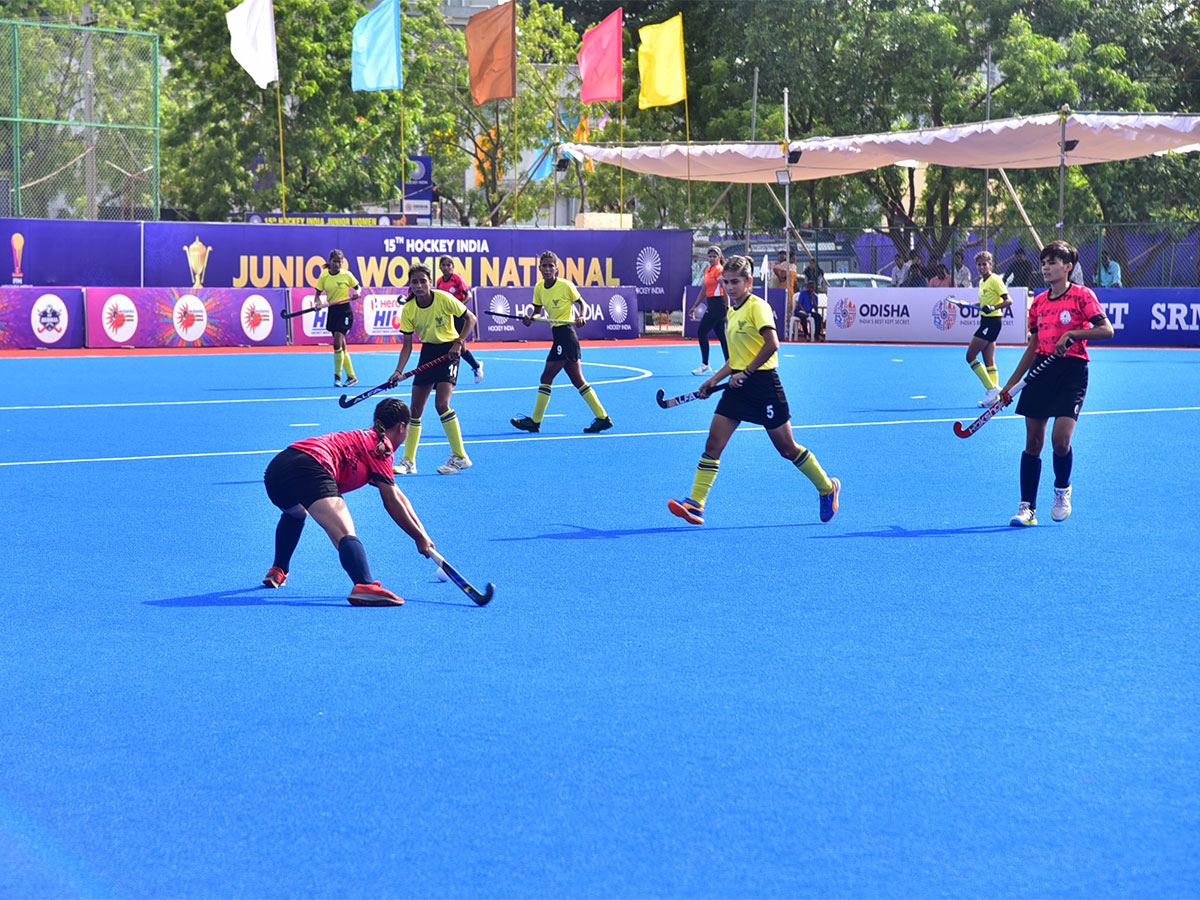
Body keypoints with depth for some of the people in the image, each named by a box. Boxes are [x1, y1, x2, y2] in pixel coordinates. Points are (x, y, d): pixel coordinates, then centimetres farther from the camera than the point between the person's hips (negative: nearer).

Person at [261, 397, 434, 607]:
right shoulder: (382, 446, 9)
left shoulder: (366, 438, 33)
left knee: (296, 514, 42)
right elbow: (392, 503, 4)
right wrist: (420, 537, 12)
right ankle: (364, 586, -46)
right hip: (311, 468, -10)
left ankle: (278, 571, 49)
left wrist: (421, 533, 30)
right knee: (345, 534, -23)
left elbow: (399, 496, 34)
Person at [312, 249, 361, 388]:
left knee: (337, 344, -15)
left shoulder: (346, 275, -6)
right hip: (332, 311, 5)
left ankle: (337, 376, -6)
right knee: (341, 347, 7)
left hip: (345, 311, -5)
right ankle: (351, 377, 15)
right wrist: (318, 302, -13)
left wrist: (357, 294, -15)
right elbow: (318, 294, 8)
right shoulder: (324, 276, 3)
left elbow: (358, 287, 7)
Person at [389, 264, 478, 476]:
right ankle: (408, 462, 10)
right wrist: (399, 371, -15)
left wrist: (459, 342, -19)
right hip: (428, 351, 5)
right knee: (415, 408, 2)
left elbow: (470, 318, -7)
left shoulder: (444, 299, -18)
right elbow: (407, 345, -3)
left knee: (441, 404, -19)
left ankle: (460, 457, -7)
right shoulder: (408, 310, -9)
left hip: (449, 350, -4)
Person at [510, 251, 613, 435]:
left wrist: (580, 316, -15)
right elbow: (538, 310, 16)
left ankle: (535, 421, 2)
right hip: (558, 335, 8)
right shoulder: (539, 288, 9)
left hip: (565, 332, -8)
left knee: (546, 377, -6)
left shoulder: (565, 285, -10)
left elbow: (580, 302, 3)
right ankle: (602, 418, 12)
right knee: (578, 381, 9)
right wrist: (530, 319, -4)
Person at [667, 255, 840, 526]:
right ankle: (695, 504, -7)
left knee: (787, 448, 4)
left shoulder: (757, 306, -11)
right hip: (738, 385, 8)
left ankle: (828, 488, 25)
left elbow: (771, 344, -23)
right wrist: (714, 380, 14)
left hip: (763, 384, -8)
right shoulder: (731, 313, 14)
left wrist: (745, 373, -20)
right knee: (713, 443, -4)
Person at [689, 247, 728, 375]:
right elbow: (704, 290, 22)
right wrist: (695, 306, 21)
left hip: (718, 305, -9)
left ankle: (705, 365, -4)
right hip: (711, 305, 9)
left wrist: (726, 308, -20)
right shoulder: (707, 270, 15)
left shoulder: (719, 270, -11)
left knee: (702, 333, -8)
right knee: (721, 335, 9)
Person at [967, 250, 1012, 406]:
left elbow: (1008, 301, -18)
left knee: (971, 356, -8)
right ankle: (994, 397, 6)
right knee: (989, 362, 7)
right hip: (986, 321, 10)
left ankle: (991, 388, -7)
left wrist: (993, 307, -31)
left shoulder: (995, 280, -12)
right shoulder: (982, 281, 13)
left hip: (992, 321, -10)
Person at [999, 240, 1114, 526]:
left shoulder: (1081, 295, -2)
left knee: (1060, 440, -16)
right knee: (1033, 441, 2)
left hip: (1071, 370, -5)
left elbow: (1106, 330, -11)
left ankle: (1062, 490, 14)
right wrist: (1010, 385, 17)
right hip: (1041, 370, 5)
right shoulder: (1038, 302, 13)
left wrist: (1071, 334, -21)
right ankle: (1027, 508, 7)